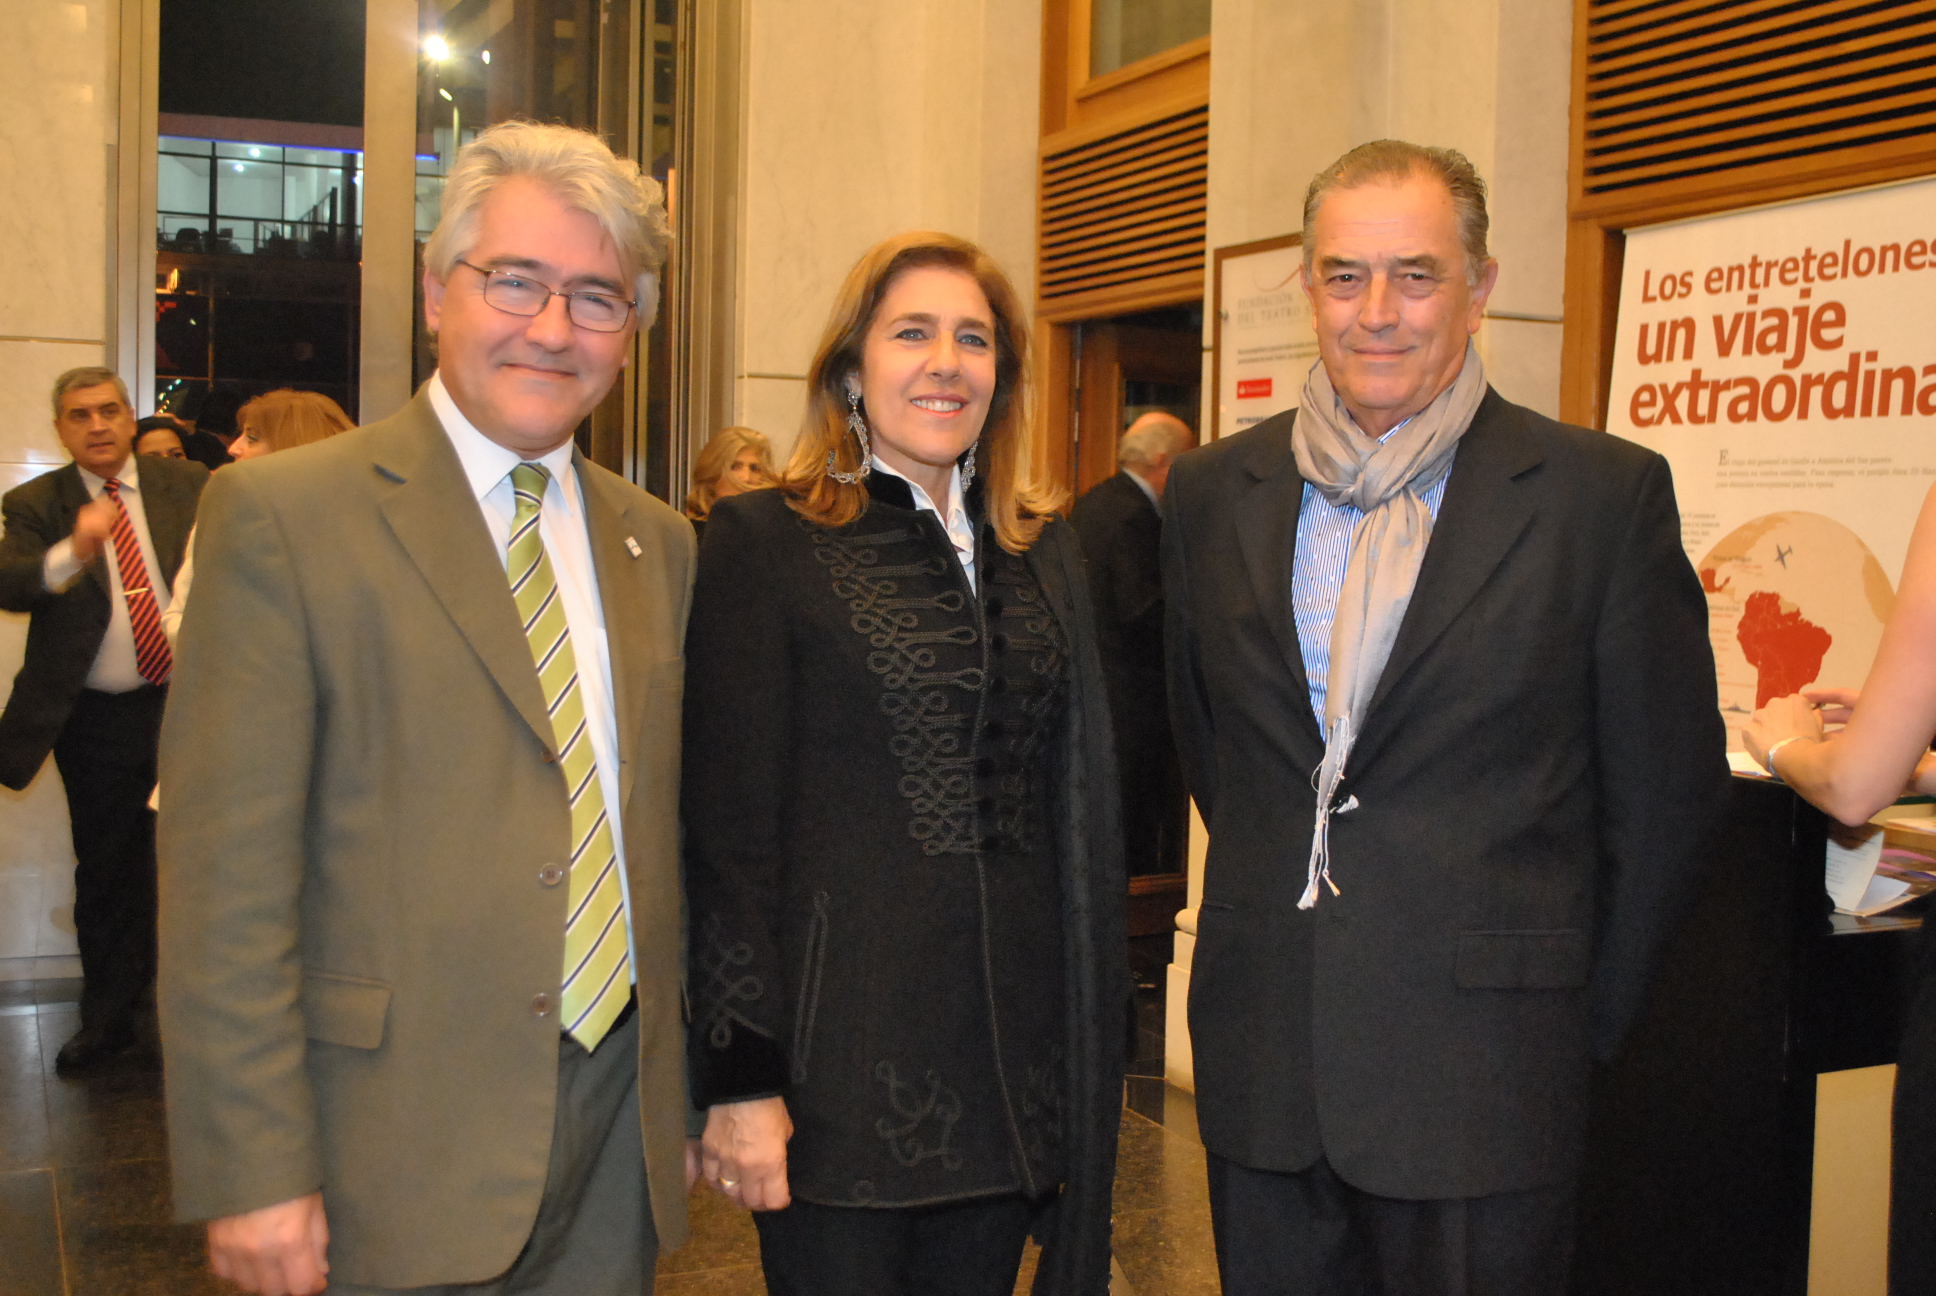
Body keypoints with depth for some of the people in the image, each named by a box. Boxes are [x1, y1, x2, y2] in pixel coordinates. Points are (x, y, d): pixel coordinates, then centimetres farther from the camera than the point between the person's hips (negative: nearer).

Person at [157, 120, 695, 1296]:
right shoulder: (283, 514, -8)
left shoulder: (660, 544, 10)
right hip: (398, 1156, -5)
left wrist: (685, 1094, 13)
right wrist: (254, 1175, -14)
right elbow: (224, 875, -11)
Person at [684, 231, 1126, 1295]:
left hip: (1016, 1064, 5)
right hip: (843, 1064, -5)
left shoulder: (1045, 551, 11)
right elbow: (728, 827, -7)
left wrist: (1096, 1049, 11)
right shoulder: (764, 542, -4)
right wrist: (740, 1075, -10)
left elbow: (1083, 812, 13)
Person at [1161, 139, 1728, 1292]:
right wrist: (1285, 909, 13)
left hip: (1483, 1080, -3)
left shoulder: (1604, 495, -5)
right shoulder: (1215, 493, 6)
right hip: (1263, 1068, 4)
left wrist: (1584, 1024, 3)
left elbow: (1668, 795, -1)